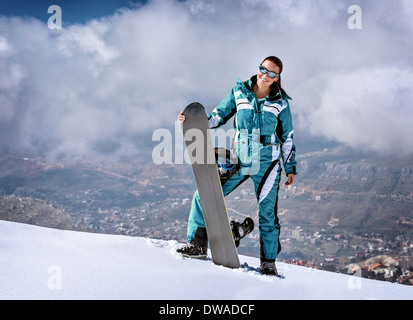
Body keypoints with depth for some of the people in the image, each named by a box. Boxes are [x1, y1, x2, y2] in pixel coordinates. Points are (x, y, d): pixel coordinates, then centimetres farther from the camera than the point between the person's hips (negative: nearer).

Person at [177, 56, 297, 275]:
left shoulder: (280, 103, 4)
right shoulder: (239, 92, 5)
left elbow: (287, 138, 10)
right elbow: (218, 116, 11)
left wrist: (291, 168, 9)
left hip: (267, 162, -1)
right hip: (239, 158, 2)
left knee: (267, 212, 0)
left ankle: (268, 261, 16)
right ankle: (198, 245, 8)